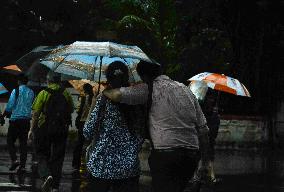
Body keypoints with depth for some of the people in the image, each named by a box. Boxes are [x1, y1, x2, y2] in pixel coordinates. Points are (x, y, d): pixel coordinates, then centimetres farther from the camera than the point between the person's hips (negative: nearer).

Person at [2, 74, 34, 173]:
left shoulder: (16, 91, -8)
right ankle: (22, 165, 3)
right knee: (23, 142, 6)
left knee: (10, 140, 5)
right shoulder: (31, 92, 7)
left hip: (15, 119, -5)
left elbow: (9, 106, -11)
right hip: (26, 120, 5)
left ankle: (14, 160, -12)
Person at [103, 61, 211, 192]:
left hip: (165, 155, -7)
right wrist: (205, 162, 20)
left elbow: (117, 95, -13)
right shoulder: (186, 90, 16)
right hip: (192, 155, 7)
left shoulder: (151, 88, -3)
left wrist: (104, 91, 11)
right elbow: (203, 129, 15)